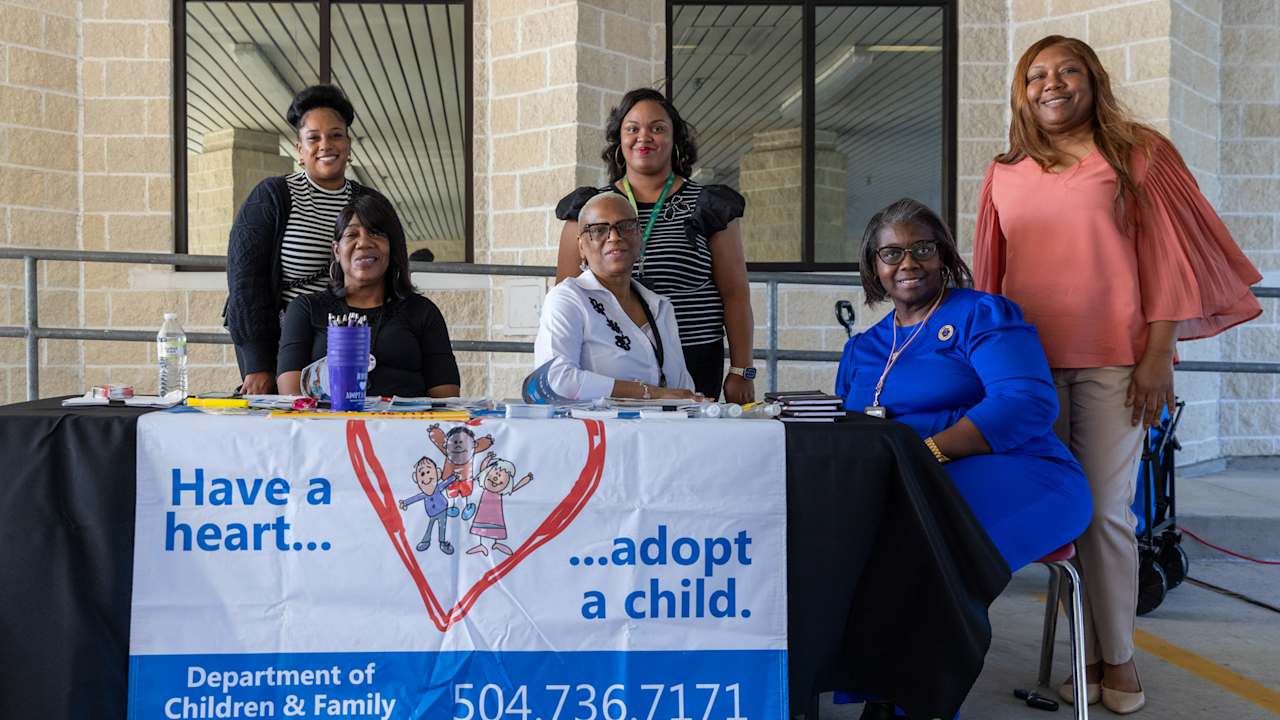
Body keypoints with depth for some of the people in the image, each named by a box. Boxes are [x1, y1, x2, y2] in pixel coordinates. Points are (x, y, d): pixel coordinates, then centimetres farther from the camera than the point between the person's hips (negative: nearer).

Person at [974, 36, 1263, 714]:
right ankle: (1087, 652, 16)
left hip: (1112, 364, -3)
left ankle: (1118, 657, 14)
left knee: (1107, 511, -2)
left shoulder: (1138, 154, 3)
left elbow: (1169, 261, 0)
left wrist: (1158, 358, -7)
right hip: (1029, 365, 3)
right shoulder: (1006, 175, 12)